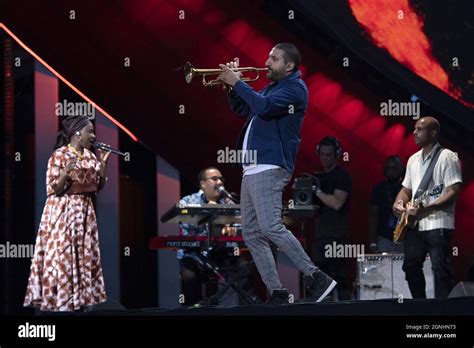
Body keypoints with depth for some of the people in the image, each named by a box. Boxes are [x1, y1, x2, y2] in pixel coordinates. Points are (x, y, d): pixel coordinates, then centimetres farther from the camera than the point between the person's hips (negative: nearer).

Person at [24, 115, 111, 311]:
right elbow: (54, 189, -14)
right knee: (61, 256, -7)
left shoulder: (90, 156, 8)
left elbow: (99, 186, 10)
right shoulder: (59, 155, -11)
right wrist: (66, 172, -30)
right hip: (63, 213, -7)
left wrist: (104, 163, -1)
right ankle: (57, 302, -2)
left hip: (84, 213, 7)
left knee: (84, 257, 7)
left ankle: (78, 301, 13)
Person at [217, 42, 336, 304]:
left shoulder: (295, 88, -6)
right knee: (251, 234, 5)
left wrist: (237, 82, -13)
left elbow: (264, 106, -21)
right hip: (252, 168, 10)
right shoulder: (271, 87, 23)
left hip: (269, 167, -10)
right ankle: (276, 293, 4)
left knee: (270, 227, -20)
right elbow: (241, 109, 30)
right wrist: (232, 84, 13)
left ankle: (315, 277, -16)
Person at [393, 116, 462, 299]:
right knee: (411, 266, 9)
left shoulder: (447, 157, -7)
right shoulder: (413, 159, 17)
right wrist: (398, 202, 2)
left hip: (438, 224, -8)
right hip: (414, 224, 8)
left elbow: (453, 192, -15)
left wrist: (425, 208, -24)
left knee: (440, 269, -11)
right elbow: (406, 189, 26)